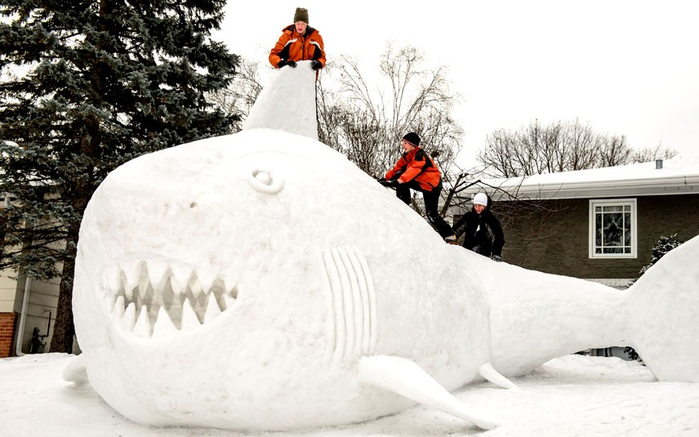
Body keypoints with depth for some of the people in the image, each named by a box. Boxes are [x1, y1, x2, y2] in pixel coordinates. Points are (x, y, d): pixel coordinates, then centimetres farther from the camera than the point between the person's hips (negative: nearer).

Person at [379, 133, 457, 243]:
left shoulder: (420, 156, -27)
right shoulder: (407, 156, 2)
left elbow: (414, 170, -43)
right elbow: (397, 168, 2)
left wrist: (398, 181, -54)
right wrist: (386, 178, -12)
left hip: (432, 186, -8)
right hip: (420, 183, 8)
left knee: (431, 214, -10)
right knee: (399, 175, -8)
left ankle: (449, 235, 4)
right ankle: (403, 203, -2)